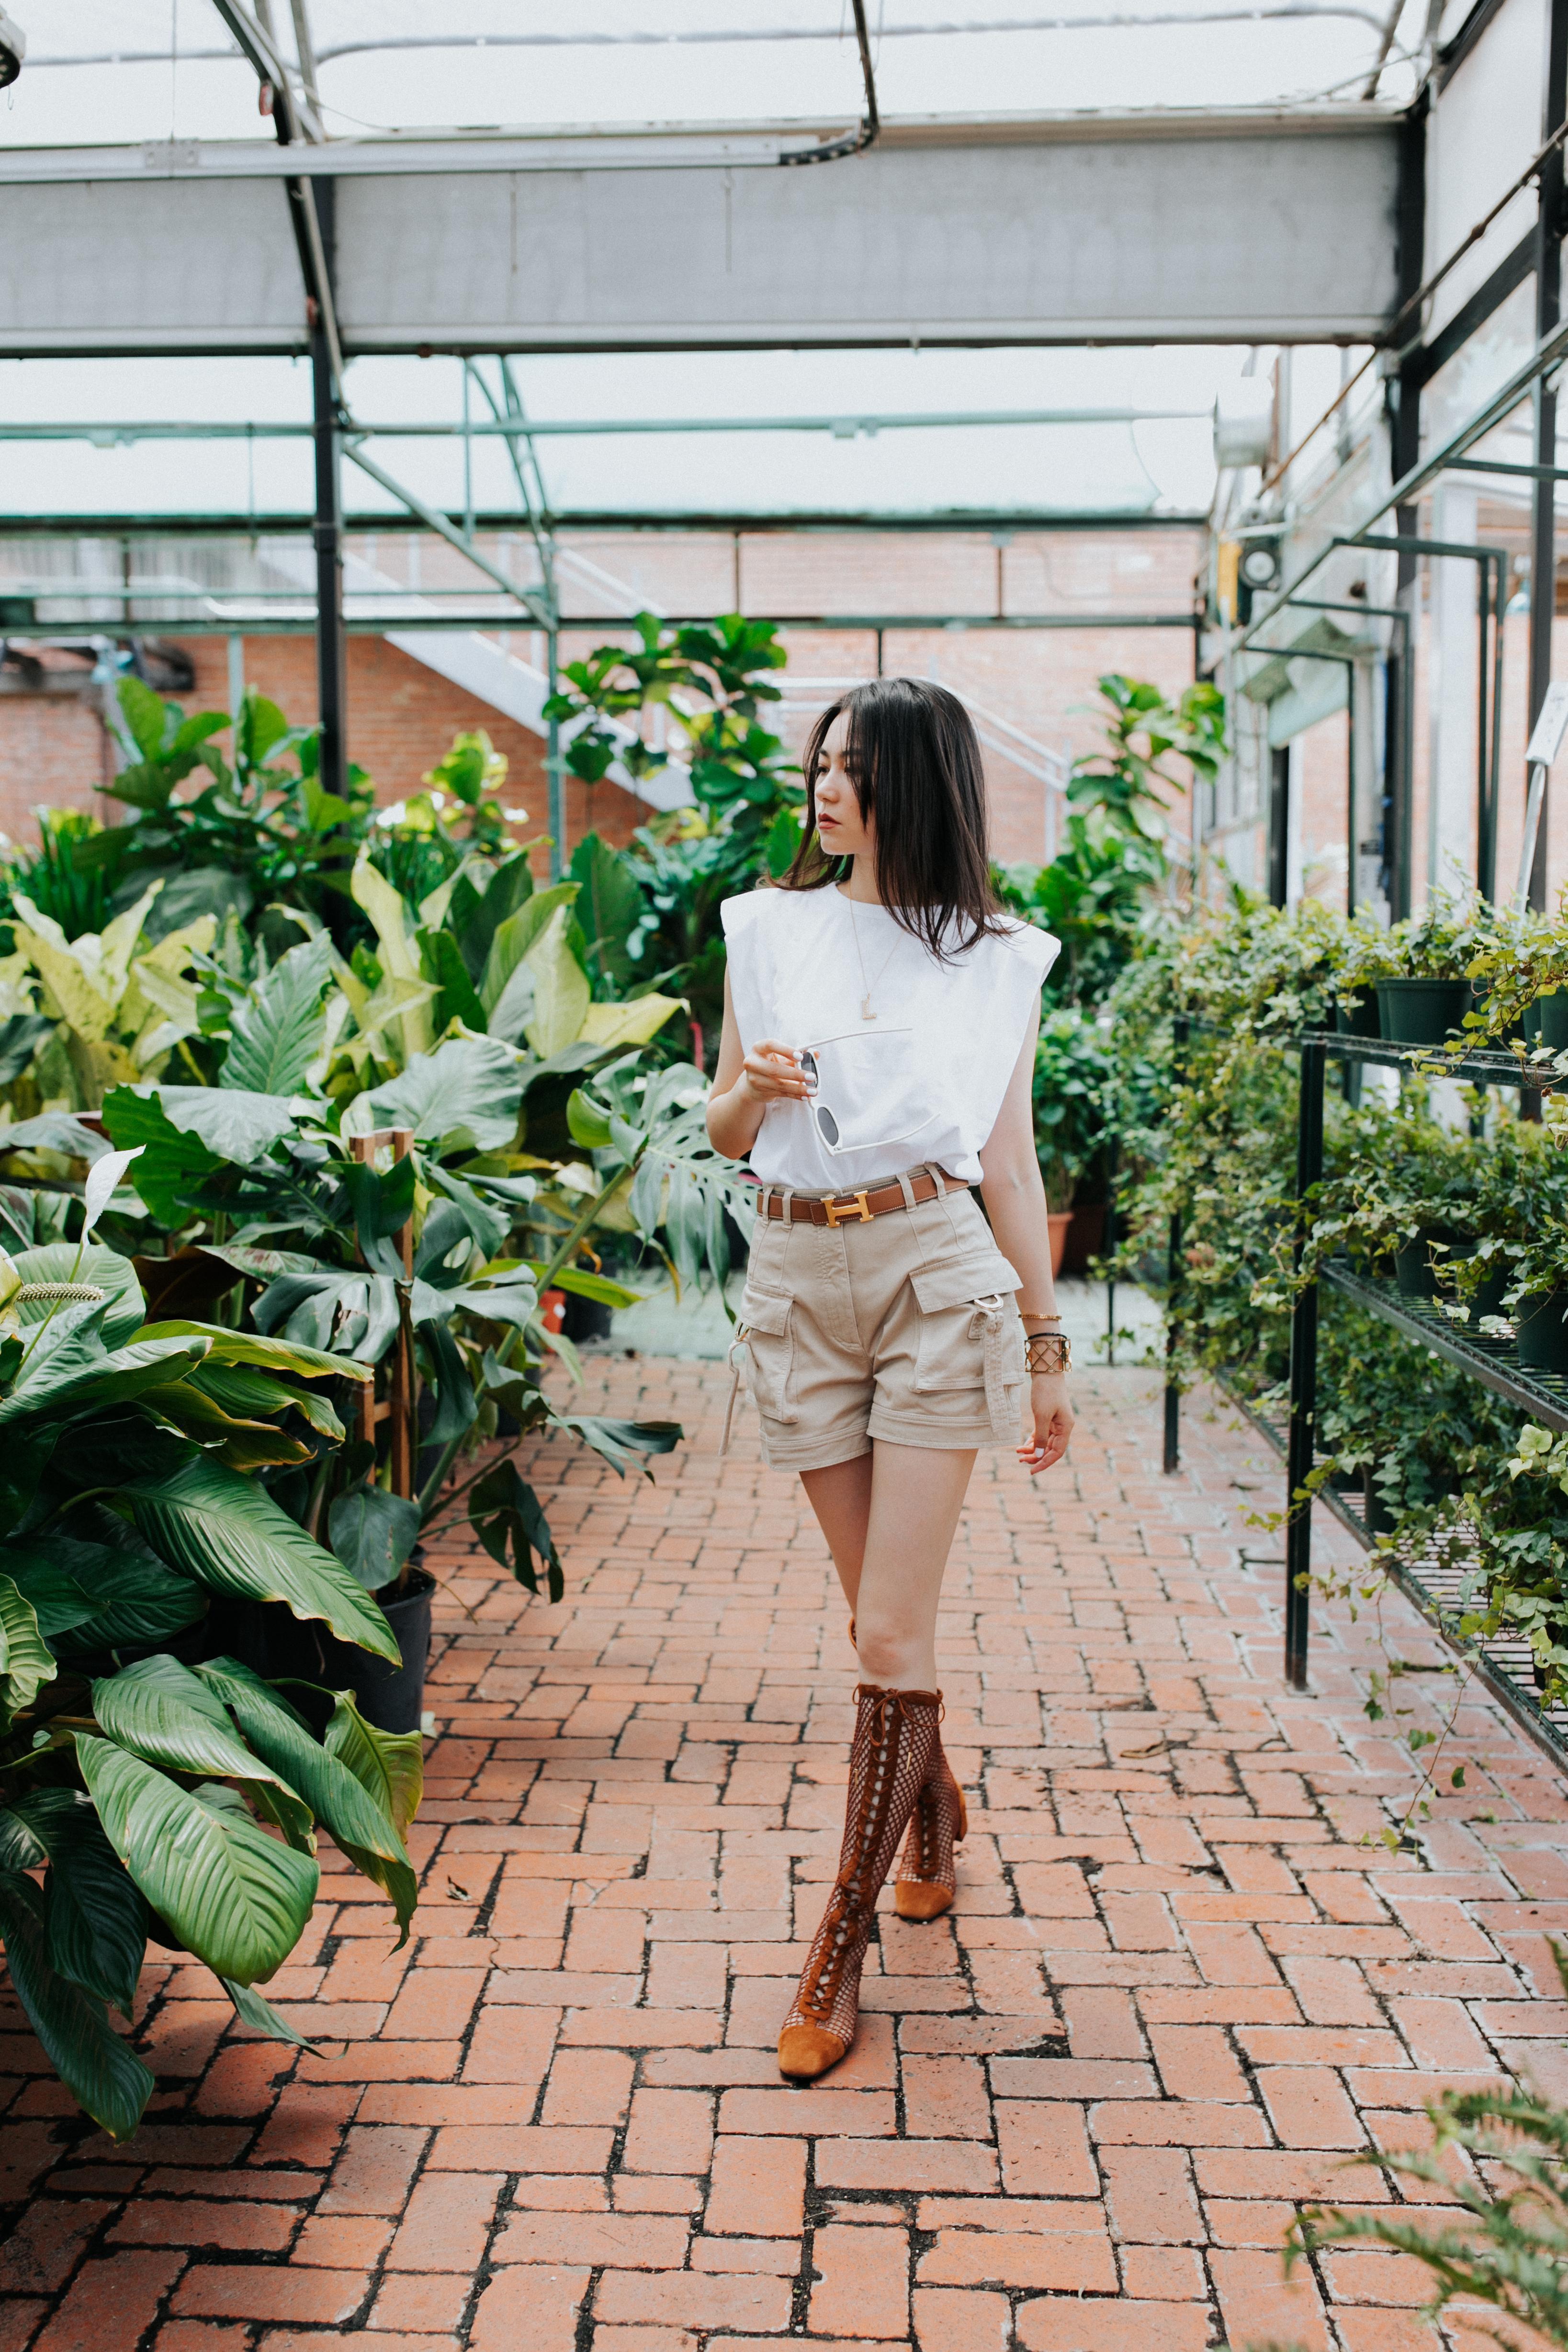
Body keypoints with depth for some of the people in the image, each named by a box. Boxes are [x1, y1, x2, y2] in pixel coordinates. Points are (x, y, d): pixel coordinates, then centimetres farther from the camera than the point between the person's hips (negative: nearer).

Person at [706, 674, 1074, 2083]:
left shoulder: (997, 961, 3)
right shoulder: (767, 930, 8)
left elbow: (1010, 1163, 6)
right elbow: (722, 1132, 12)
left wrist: (1046, 1345, 7)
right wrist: (753, 1088, -11)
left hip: (938, 1277, -3)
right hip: (799, 1280, 3)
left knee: (889, 1630, -4)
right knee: (883, 1614, 13)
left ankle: (842, 1946, 7)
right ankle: (934, 1817, 42)